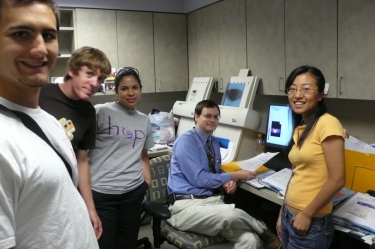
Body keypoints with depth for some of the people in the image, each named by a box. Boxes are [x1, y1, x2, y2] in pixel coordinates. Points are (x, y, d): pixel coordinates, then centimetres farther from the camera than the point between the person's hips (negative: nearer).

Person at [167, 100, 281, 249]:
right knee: (230, 213, -35)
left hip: (214, 201, 6)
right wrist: (234, 176, -9)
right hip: (188, 205, -6)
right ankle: (263, 231, -5)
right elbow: (199, 179, -15)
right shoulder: (186, 140, -9)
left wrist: (227, 182, 0)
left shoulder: (214, 142, 15)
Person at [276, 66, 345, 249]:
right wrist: (283, 212, 13)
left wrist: (307, 214, -14)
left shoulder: (327, 123, -16)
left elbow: (337, 179, -20)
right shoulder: (299, 128, 6)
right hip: (290, 215, 7)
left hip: (312, 222, -7)